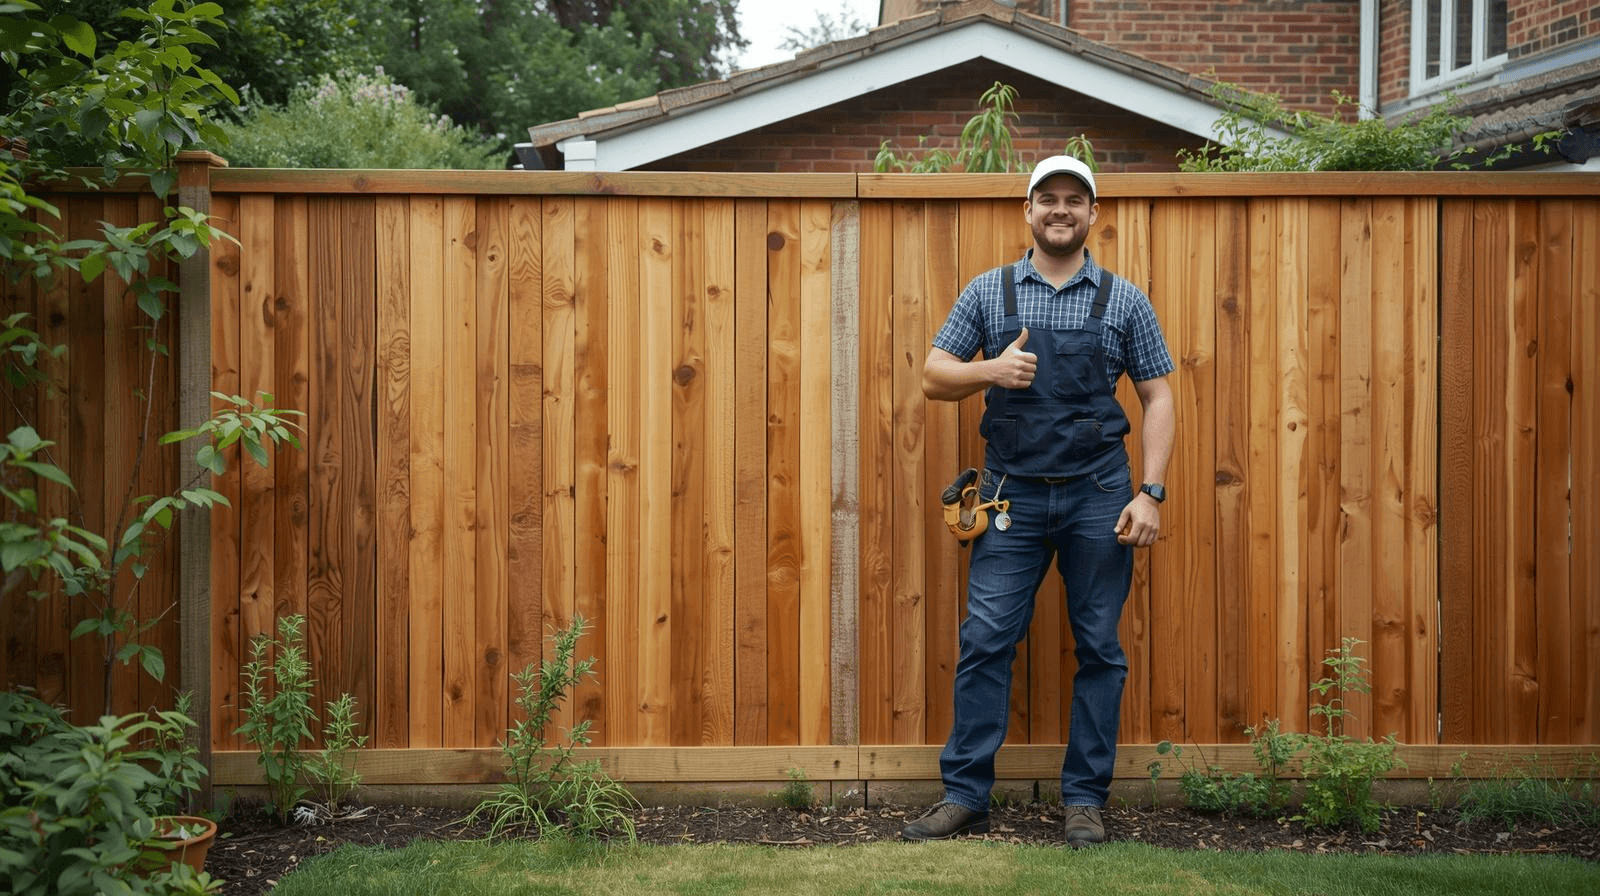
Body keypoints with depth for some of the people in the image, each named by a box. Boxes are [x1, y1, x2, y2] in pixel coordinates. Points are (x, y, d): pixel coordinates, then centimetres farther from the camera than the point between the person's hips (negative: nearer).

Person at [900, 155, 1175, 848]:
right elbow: (933, 378, 5)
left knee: (1099, 648, 4)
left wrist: (1151, 493, -5)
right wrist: (990, 370, -15)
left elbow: (1157, 397, 5)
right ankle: (965, 796, 8)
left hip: (1098, 496, 0)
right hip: (1012, 495, 0)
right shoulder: (988, 292, 5)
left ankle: (1085, 799, 16)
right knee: (984, 641, -1)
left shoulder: (1124, 301, 4)